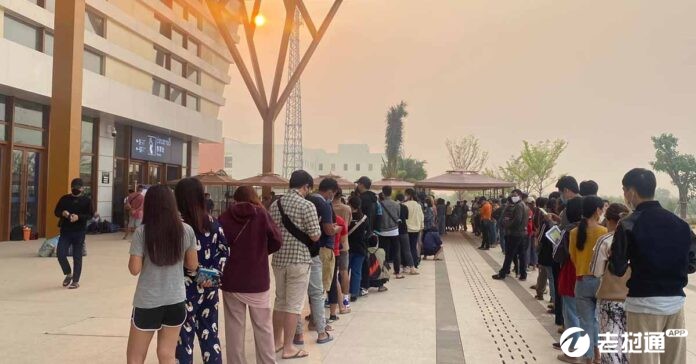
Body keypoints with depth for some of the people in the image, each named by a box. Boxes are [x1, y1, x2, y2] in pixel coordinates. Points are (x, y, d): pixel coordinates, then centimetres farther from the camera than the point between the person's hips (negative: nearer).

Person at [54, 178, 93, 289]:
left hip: (79, 232, -2)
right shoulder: (64, 199, 8)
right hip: (65, 231, 2)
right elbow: (56, 212, 9)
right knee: (60, 254, -6)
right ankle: (68, 274, 20)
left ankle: (76, 281, 12)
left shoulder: (86, 200, 1)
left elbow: (90, 214, -6)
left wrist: (78, 217, -23)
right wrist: (63, 213, -15)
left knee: (77, 257, 2)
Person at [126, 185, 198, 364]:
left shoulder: (142, 232, -11)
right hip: (176, 301, 3)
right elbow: (193, 266, 3)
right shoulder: (187, 230, -3)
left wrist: (134, 256, 8)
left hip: (147, 302, -2)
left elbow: (134, 269, -10)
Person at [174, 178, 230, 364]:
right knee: (210, 333, 16)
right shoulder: (212, 222, 3)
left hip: (186, 289, -5)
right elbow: (224, 251, 5)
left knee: (184, 337, 6)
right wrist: (214, 272, -1)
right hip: (209, 287, 6)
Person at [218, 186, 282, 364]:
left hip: (231, 282, 1)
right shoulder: (261, 214, -4)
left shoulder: (225, 217, -3)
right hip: (258, 281, -1)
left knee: (234, 329, 9)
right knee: (263, 328, 10)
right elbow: (277, 241, -3)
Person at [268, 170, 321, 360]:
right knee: (294, 304, 2)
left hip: (278, 259, 6)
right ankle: (288, 347, 8)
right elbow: (315, 236, -13)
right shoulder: (307, 205, -13)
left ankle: (276, 341, 29)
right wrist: (315, 227, 6)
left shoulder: (275, 204, 7)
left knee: (280, 301, 18)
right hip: (299, 260, -6)